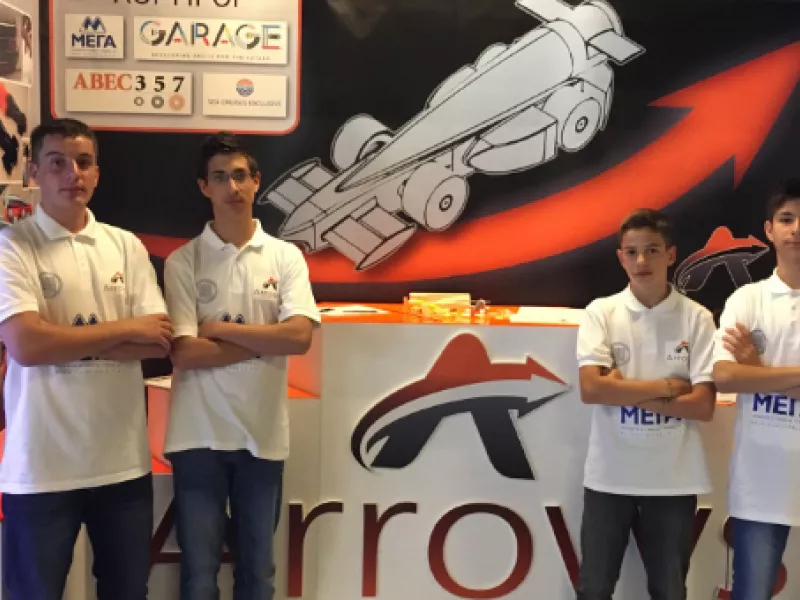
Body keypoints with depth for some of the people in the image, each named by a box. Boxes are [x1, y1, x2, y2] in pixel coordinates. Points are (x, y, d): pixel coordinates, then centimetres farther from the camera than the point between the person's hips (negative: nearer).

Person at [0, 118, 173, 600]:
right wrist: (127, 329, -11)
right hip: (42, 467, -3)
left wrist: (63, 341, -11)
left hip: (124, 460, 4)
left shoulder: (127, 247, 6)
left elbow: (161, 344, -1)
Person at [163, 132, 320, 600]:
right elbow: (184, 353, -12)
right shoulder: (183, 261, -2)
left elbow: (300, 336, -12)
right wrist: (266, 341, -10)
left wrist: (221, 329, -12)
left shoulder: (286, 257, 2)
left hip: (263, 434, 1)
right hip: (199, 435, -1)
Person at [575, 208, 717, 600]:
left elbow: (703, 406, -9)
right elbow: (591, 388, -15)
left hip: (674, 480, 0)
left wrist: (625, 390, -13)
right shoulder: (601, 312, -3)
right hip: (609, 476, 0)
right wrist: (667, 386, -13)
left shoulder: (697, 318, -3)